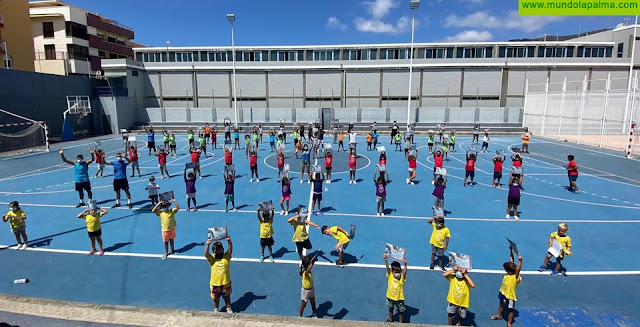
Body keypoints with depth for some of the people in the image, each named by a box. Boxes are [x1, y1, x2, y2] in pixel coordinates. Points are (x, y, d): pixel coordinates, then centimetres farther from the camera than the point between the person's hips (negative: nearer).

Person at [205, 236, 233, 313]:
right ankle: (216, 310, 42)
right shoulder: (212, 258, -8)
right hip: (215, 283, 0)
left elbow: (230, 250, -22)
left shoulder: (226, 257, -7)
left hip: (226, 282, 0)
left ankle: (229, 309, 38)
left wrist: (229, 241, -39)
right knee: (216, 298, 19)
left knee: (227, 297, 18)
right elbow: (206, 254, -26)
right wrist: (208, 245, -43)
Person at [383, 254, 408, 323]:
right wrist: (385, 260, -44)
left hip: (399, 298, -2)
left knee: (400, 310, 16)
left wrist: (405, 264, -51)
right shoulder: (390, 275, -15)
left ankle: (400, 322, 37)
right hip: (390, 296, 2)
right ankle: (390, 319, 48)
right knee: (391, 308, 25)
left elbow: (405, 271, -35)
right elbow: (388, 268, -29)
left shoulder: (402, 277, -16)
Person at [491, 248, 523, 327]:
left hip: (510, 296, -8)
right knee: (501, 304, 30)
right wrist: (512, 252, -9)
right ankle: (499, 315, 53)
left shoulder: (515, 277, -33)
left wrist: (520, 261, -64)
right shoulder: (509, 274, -13)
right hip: (503, 293, 9)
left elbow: (517, 269, -53)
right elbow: (511, 262, -8)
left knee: (510, 310, 11)